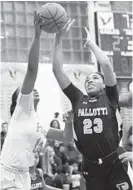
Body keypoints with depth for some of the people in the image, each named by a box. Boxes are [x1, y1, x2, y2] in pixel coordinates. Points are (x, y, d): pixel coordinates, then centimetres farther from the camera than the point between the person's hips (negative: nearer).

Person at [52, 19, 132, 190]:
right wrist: (58, 38, 1)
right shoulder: (78, 99, 9)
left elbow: (106, 64, -10)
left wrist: (91, 43, 4)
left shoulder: (110, 97, 3)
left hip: (115, 164, -3)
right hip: (91, 167, 3)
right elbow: (57, 69, 5)